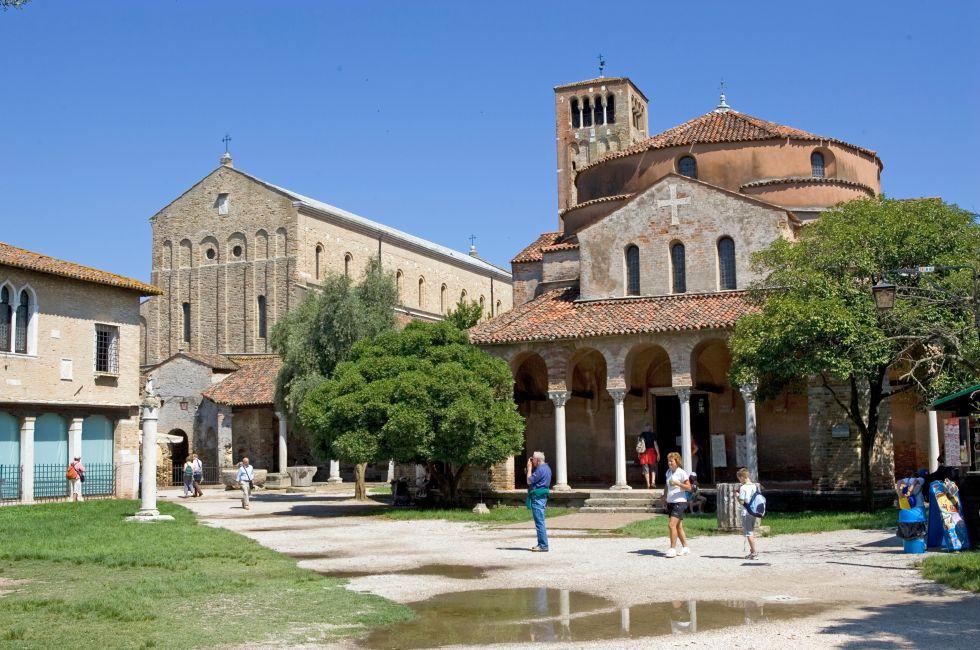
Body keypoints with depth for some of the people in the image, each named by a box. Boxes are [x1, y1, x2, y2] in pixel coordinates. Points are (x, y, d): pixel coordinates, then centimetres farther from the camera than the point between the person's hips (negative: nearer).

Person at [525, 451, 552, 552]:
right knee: (539, 522, 15)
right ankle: (541, 544, 20)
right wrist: (531, 468, 14)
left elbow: (529, 480, -14)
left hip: (538, 497, -11)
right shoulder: (545, 467, 16)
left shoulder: (540, 469, -16)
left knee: (539, 522, -9)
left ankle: (543, 546, -9)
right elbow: (534, 478, 23)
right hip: (541, 497, 11)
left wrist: (529, 468, -5)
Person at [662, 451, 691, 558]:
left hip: (679, 502, -8)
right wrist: (665, 495, 16)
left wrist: (678, 483, -24)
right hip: (670, 502, 8)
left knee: (671, 524, -16)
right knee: (678, 526, 12)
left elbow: (688, 487, -12)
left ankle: (672, 549, -13)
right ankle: (685, 547, 22)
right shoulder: (668, 472, 12)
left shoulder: (681, 473, -10)